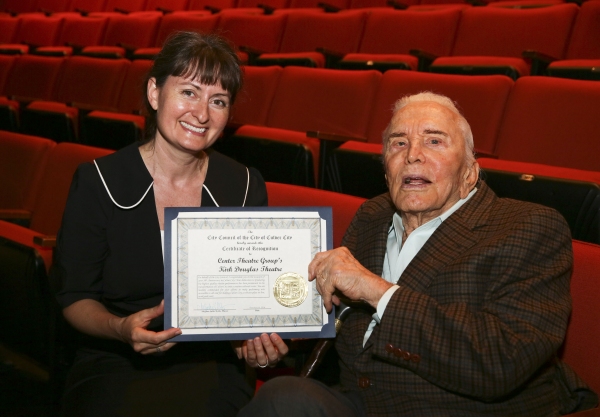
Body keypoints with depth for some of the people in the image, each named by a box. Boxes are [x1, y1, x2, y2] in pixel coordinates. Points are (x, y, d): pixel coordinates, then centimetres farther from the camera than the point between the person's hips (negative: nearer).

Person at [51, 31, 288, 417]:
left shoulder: (245, 187, 1)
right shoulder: (97, 182, -5)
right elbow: (75, 297, 1)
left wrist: (256, 342, -10)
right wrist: (121, 328, -19)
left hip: (211, 367, 1)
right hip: (114, 367, 0)